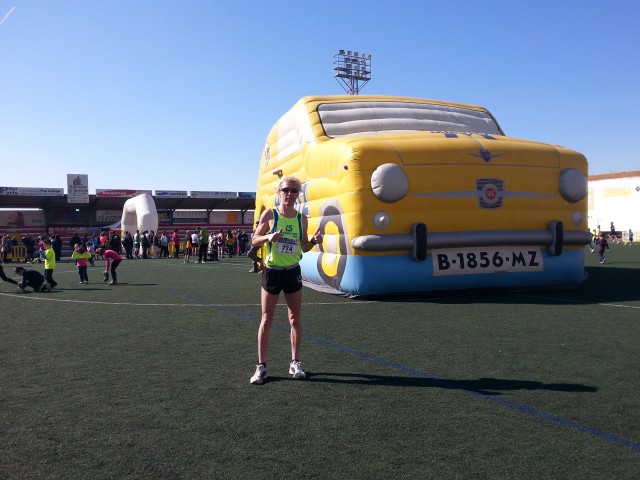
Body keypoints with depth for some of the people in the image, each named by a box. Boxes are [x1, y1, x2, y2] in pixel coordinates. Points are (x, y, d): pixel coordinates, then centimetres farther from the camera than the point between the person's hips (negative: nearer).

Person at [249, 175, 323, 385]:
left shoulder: (302, 219, 2)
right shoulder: (269, 214, -7)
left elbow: (303, 247, 10)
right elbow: (254, 240, -3)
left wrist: (314, 241, -11)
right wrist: (268, 237, -23)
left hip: (293, 272, 3)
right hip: (272, 271, -3)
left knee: (295, 319, 9)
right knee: (266, 320, 3)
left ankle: (295, 363, 22)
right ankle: (261, 366, 12)